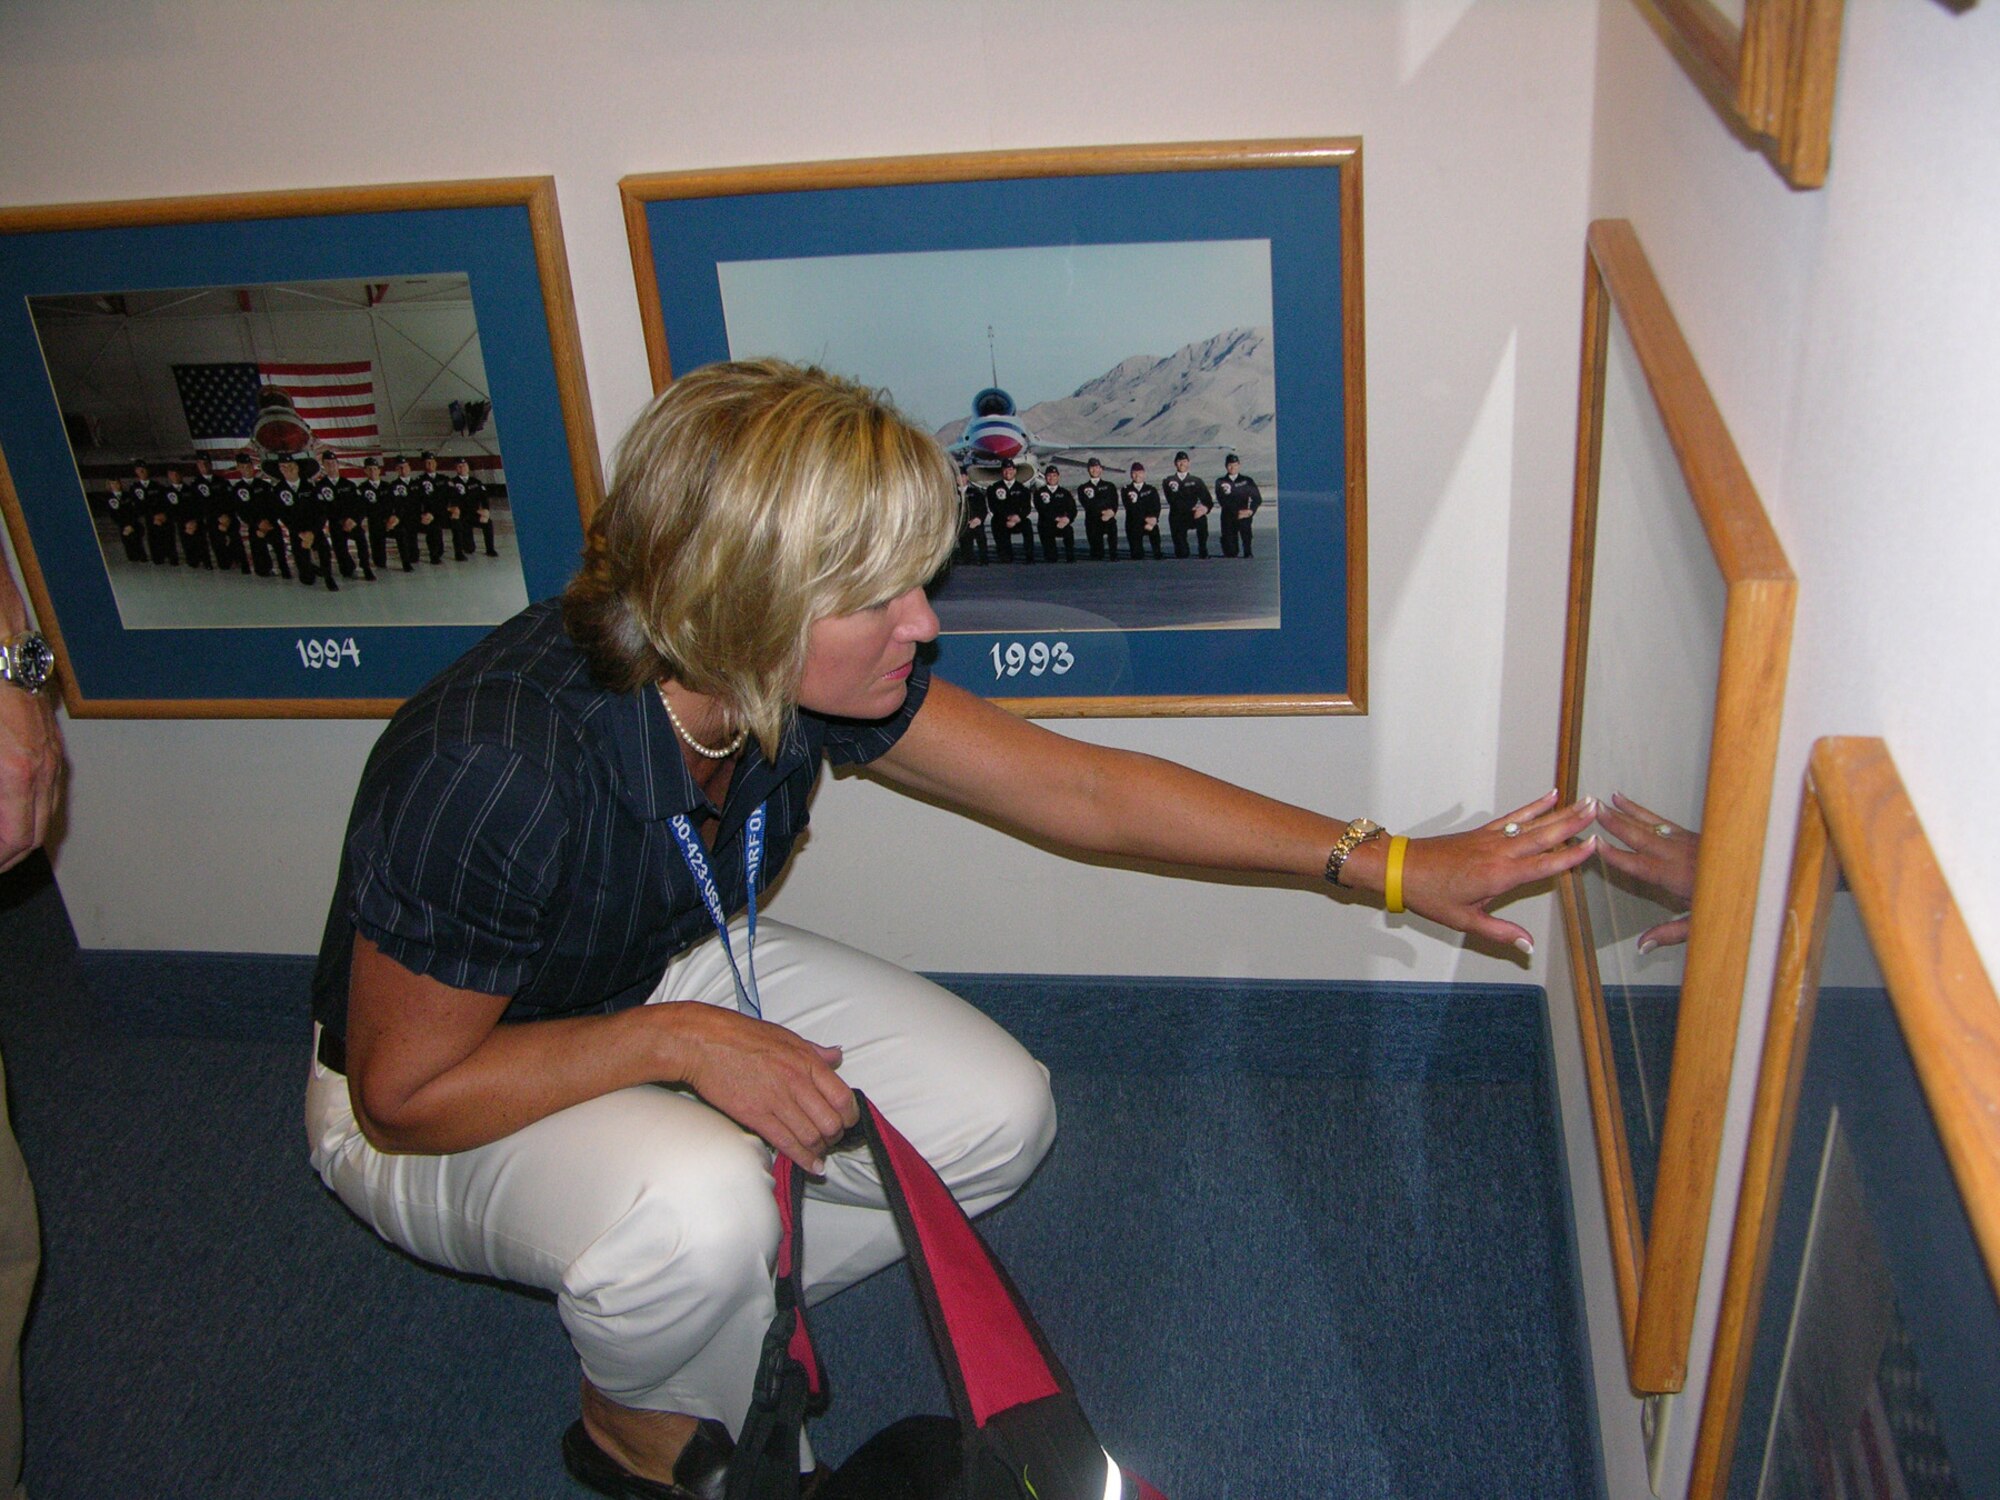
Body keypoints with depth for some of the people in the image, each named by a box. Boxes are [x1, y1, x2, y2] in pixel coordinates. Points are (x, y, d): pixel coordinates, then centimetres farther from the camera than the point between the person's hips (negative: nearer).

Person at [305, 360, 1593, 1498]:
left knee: (997, 1116, -8)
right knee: (697, 1205, -37)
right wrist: (681, 1042, -31)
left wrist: (1386, 863, -13)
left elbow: (1083, 792, -13)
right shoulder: (499, 770, -39)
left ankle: (695, 1308, 12)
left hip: (676, 980, 6)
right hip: (448, 1106, -5)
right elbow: (405, 1095, -25)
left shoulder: (798, 675, -20)